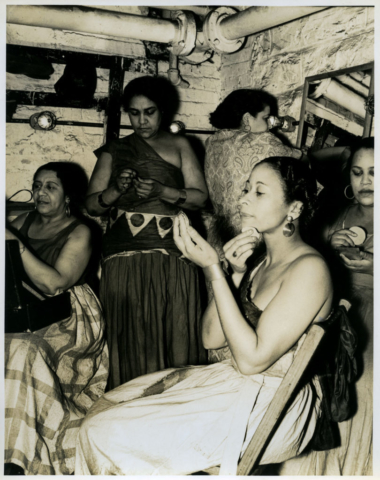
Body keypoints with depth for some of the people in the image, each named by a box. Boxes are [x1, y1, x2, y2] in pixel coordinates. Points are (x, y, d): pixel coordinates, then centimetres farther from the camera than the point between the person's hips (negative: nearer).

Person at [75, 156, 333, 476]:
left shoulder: (309, 268, -18)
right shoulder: (263, 262, 10)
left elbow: (252, 358, -24)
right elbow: (212, 338, 6)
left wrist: (213, 270, -24)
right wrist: (235, 274, -8)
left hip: (272, 406, -9)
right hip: (232, 379, 9)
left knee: (104, 434, -9)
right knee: (106, 407, 8)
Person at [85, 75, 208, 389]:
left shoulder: (179, 146, 12)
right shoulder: (114, 151, 15)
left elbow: (200, 196, 2)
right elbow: (92, 205, 11)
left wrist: (162, 191, -14)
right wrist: (116, 190, -9)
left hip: (172, 254, -1)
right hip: (124, 256, 1)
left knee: (174, 334, -3)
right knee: (130, 337, -2)